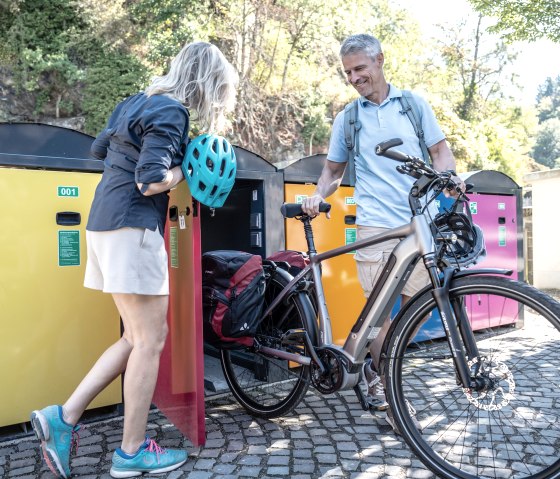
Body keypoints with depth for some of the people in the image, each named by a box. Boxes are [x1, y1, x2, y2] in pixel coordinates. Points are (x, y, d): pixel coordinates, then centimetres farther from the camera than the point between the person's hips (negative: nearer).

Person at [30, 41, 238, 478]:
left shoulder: (138, 103, 18)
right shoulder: (171, 112, -11)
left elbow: (99, 149, 27)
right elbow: (151, 181, -20)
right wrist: (188, 167, -5)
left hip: (108, 224, 10)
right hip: (132, 229, -10)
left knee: (137, 338, 13)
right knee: (151, 340, -1)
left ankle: (64, 418, 16)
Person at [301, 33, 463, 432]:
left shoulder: (414, 104, 12)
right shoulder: (347, 119, 12)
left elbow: (440, 151, 12)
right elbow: (333, 170, 17)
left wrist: (450, 178, -9)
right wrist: (318, 195, -3)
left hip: (420, 222, 1)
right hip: (376, 225, -1)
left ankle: (377, 365, 26)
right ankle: (380, 379, 18)